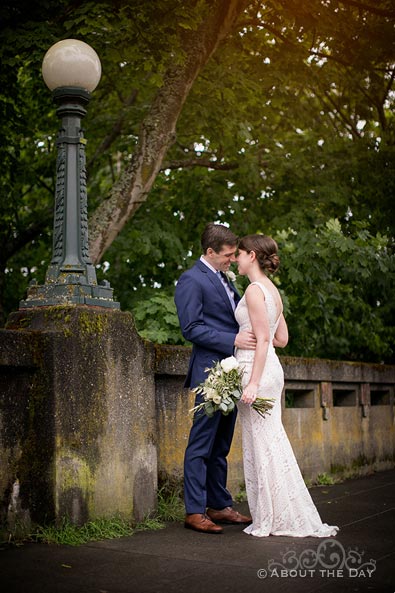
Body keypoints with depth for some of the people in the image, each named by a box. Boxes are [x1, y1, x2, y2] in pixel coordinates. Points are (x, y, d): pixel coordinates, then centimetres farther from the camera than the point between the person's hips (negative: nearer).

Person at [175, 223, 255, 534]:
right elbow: (191, 328, -15)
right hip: (210, 372, -9)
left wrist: (259, 336, 10)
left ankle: (219, 506, 22)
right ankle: (194, 511, 3)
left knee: (220, 446, 14)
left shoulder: (223, 279, 19)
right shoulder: (191, 280, -9)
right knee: (201, 444, -4)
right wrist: (233, 339, -20)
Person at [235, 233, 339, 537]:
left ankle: (272, 519, 7)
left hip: (257, 368, -9)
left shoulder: (254, 289, -11)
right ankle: (289, 516, 19)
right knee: (271, 441, 12)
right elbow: (281, 339, 19)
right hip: (271, 367, 9)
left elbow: (263, 339, -18)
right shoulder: (273, 290, 16)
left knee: (261, 442, -2)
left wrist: (252, 383, -21)